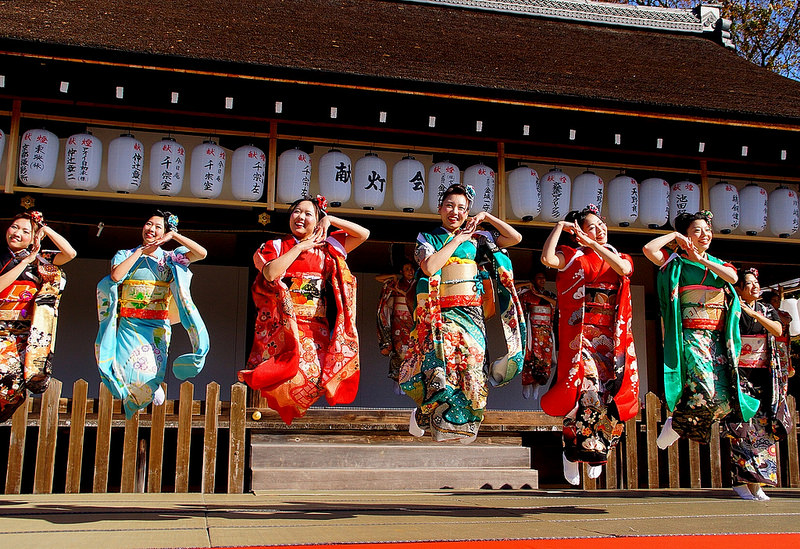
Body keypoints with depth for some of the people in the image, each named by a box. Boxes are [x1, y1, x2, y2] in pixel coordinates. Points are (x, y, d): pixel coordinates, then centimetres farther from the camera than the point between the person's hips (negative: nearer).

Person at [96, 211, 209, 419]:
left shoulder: (169, 259, 8)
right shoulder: (125, 255, 9)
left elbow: (201, 253, -6)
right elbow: (116, 276, -12)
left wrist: (175, 235, -7)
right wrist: (140, 252, -7)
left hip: (157, 327, 0)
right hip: (129, 326, 1)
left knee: (150, 373, -12)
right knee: (129, 373, -14)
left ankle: (154, 387, 27)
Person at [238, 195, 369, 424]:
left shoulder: (326, 248, 19)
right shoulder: (275, 247, 12)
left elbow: (364, 234, 17)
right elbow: (270, 273, -10)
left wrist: (330, 219, 11)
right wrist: (301, 247, -2)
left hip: (316, 328, 2)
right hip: (282, 326, -2)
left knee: (313, 370, -25)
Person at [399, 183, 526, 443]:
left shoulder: (476, 239, 15)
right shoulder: (427, 238, 9)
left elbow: (515, 238, 15)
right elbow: (429, 267, -12)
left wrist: (486, 217, 10)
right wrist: (457, 240, -4)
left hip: (471, 314, 3)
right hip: (440, 314, -3)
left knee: (471, 368, -5)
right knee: (441, 370, -19)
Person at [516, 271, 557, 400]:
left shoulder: (549, 294, 15)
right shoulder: (527, 293, 6)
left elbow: (558, 304, -3)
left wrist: (542, 296, -9)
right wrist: (527, 284, -4)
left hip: (546, 332, 3)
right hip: (532, 330, -3)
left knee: (545, 358, -1)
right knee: (530, 356, -8)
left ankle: (536, 386, 5)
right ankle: (527, 385, -2)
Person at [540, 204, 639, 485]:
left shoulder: (620, 257, 18)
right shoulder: (573, 256, 8)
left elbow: (623, 268, -7)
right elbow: (547, 258, -13)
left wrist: (595, 245, -9)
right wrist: (559, 227, -3)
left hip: (612, 334, 3)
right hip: (580, 332, -3)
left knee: (611, 390, -5)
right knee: (585, 388, -17)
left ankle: (598, 450, 15)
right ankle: (573, 451, -2)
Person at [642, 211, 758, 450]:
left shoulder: (719, 264, 20)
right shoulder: (676, 262, 6)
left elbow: (733, 277, -3)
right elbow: (648, 249, -11)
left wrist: (701, 259, -2)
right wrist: (674, 235, 2)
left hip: (718, 338, 5)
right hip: (690, 335, -5)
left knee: (724, 398, -3)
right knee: (704, 391, -22)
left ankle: (679, 424, 16)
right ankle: (675, 424, 2)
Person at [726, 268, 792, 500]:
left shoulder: (768, 310, 14)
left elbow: (778, 330, -8)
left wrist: (752, 313, -16)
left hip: (764, 376, 4)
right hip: (739, 374, -4)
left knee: (762, 426, -2)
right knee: (742, 425, -11)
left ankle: (756, 483, 3)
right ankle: (741, 481, -6)